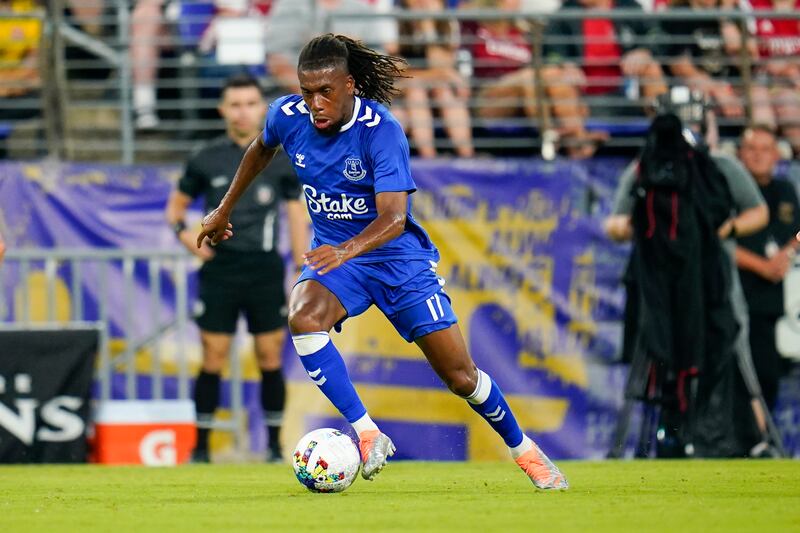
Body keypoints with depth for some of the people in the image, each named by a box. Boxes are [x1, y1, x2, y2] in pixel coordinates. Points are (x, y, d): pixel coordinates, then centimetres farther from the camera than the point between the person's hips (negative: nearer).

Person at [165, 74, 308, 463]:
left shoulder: (280, 157, 5)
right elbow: (176, 204, 16)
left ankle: (275, 445, 8)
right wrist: (183, 233, -6)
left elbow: (297, 217, 7)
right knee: (213, 360, -2)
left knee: (270, 360, 0)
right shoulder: (207, 159, 5)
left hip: (265, 271, 0)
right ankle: (200, 446, 4)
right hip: (219, 270, 0)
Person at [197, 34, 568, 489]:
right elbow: (262, 149, 15)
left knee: (462, 377, -1)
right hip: (335, 253, 3)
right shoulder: (288, 117, -11)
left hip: (399, 258, -3)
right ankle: (367, 434, -25)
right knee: (303, 318, -32)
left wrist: (347, 250, -51)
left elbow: (393, 217, -34)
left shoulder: (381, 130, -25)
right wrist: (225, 209, 21)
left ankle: (522, 448, 26)